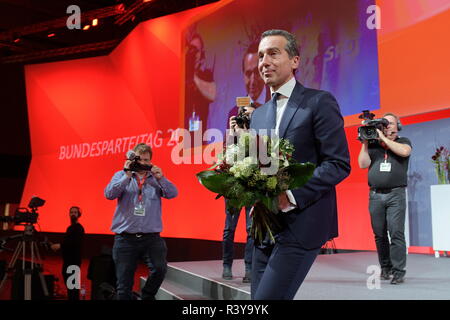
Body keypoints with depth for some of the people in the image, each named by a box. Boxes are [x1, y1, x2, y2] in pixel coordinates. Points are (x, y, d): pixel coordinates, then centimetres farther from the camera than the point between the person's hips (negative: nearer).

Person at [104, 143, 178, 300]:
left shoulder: (156, 178, 12)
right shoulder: (121, 175, 11)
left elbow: (172, 193, -2)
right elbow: (109, 194, -6)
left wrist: (161, 178, -15)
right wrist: (127, 176, -12)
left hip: (151, 238, 0)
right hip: (125, 238, 0)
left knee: (160, 268, -17)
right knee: (124, 283, 3)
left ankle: (147, 296, 9)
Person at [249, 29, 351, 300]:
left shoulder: (319, 102, -5)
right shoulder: (258, 114, 16)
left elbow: (339, 164, -11)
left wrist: (291, 195, -20)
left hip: (301, 225, -7)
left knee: (268, 297, -14)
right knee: (260, 295, 10)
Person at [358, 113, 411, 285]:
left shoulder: (403, 141, 10)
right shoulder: (373, 145, 14)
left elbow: (404, 151, -14)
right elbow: (363, 164, 3)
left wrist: (383, 137, -9)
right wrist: (365, 142, -1)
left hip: (396, 194, -2)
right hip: (375, 195, 3)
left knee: (396, 233, -9)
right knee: (379, 234, 5)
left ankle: (398, 271, -6)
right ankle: (385, 267, 16)